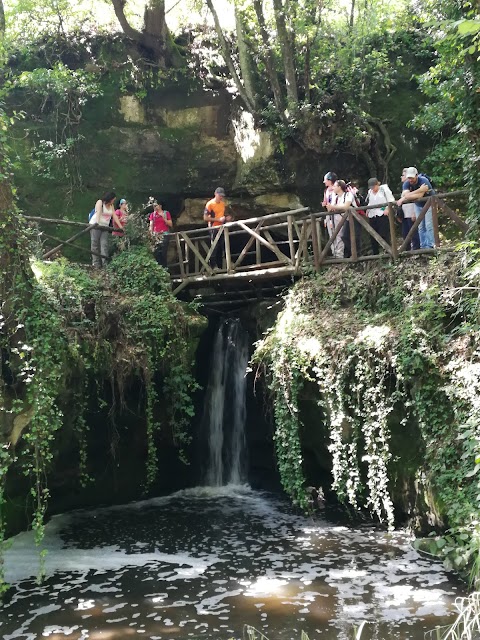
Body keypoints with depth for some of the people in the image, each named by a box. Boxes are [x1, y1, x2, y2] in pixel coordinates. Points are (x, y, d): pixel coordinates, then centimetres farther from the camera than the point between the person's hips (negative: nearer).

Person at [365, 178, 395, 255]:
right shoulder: (370, 192, 16)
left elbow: (391, 201, -3)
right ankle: (375, 253, 12)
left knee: (384, 234, -11)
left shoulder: (384, 189, 0)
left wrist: (387, 209, -15)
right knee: (373, 236, 4)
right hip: (372, 216, 6)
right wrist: (367, 210, 12)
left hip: (383, 214, -6)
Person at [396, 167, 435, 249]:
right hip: (418, 205, 5)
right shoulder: (406, 184, -14)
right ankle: (423, 246, 9)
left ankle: (430, 246, -11)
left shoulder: (424, 181, -29)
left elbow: (419, 196, -40)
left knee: (429, 226, -12)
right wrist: (420, 190, -42)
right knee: (420, 227, 4)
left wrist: (404, 198, -38)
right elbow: (405, 195, -33)